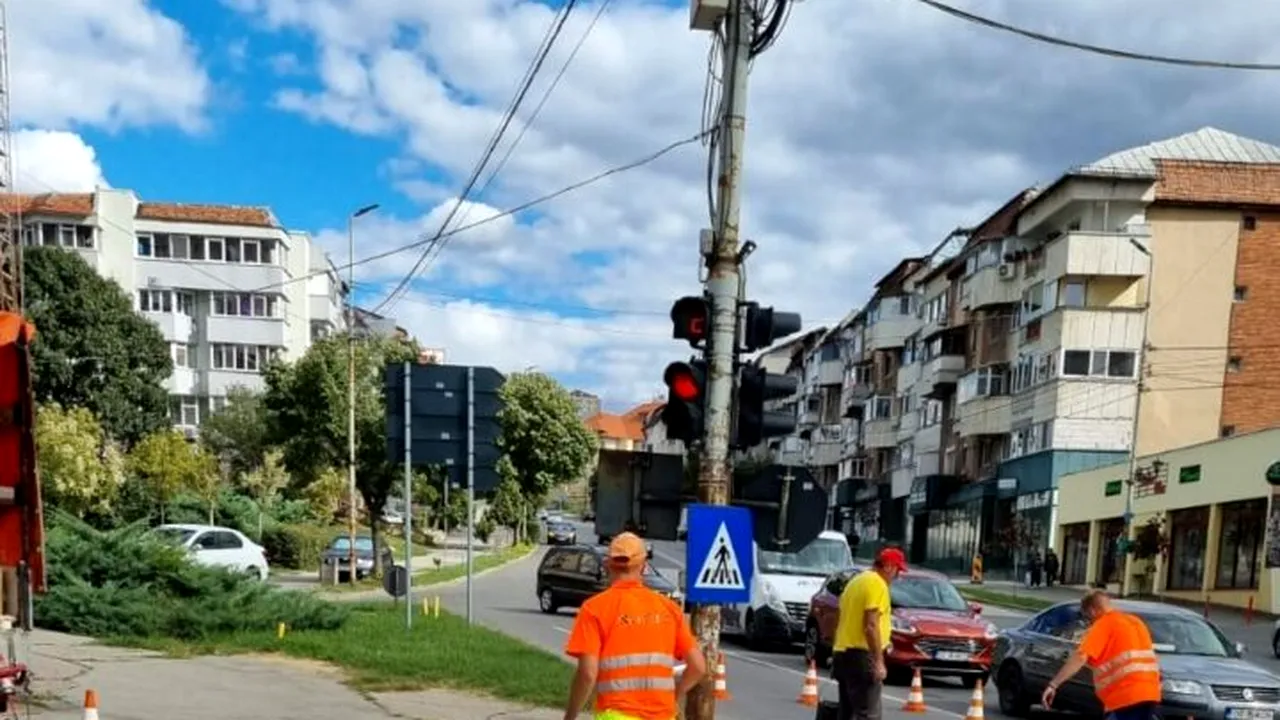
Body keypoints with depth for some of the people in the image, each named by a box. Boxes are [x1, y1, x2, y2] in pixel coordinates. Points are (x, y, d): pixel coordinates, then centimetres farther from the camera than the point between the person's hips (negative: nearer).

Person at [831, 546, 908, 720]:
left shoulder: (857, 580, 19)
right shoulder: (877, 584, -11)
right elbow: (871, 626, -19)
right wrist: (879, 662, -19)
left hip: (842, 652, 10)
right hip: (861, 655, -10)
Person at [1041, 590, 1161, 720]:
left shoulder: (1104, 624, -6)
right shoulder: (1135, 621, 20)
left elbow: (1080, 657, -18)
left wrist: (1053, 685, -21)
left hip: (1125, 698, -9)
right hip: (1148, 694, 9)